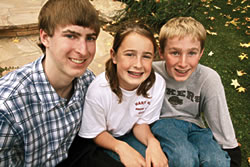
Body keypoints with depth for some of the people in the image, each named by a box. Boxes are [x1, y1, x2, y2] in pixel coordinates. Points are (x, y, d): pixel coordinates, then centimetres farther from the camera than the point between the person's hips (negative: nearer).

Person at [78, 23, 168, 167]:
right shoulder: (98, 90, -29)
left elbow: (140, 123, -6)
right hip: (101, 140, -3)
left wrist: (152, 141, -27)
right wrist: (120, 147, -33)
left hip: (128, 134, 3)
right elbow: (96, 134, -14)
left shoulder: (157, 83, -21)